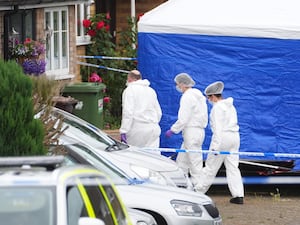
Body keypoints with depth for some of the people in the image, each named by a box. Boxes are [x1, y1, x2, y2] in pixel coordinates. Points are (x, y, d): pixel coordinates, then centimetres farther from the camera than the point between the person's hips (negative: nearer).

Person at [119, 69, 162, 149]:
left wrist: (123, 131, -15)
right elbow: (159, 113, 22)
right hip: (153, 129, 6)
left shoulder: (129, 90, -2)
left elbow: (128, 112, -13)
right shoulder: (151, 90, 19)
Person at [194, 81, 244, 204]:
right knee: (233, 167, 5)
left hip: (223, 137, -8)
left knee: (211, 166, 1)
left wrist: (216, 145, -19)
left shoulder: (217, 107, -11)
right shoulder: (230, 106, 16)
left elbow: (218, 127, -17)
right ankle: (238, 195, -3)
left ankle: (199, 190, 10)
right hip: (235, 136, 8)